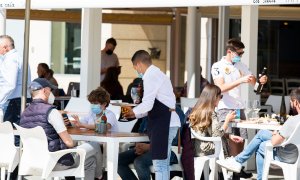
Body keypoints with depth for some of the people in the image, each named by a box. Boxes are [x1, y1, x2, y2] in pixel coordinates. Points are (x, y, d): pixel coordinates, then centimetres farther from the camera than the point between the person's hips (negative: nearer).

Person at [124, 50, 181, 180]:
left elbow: (148, 104, -17)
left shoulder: (151, 76, -11)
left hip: (163, 124, -11)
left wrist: (133, 112, 2)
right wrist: (136, 114, 25)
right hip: (167, 122, 11)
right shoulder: (157, 74, 20)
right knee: (163, 163, 14)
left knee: (159, 163, -11)